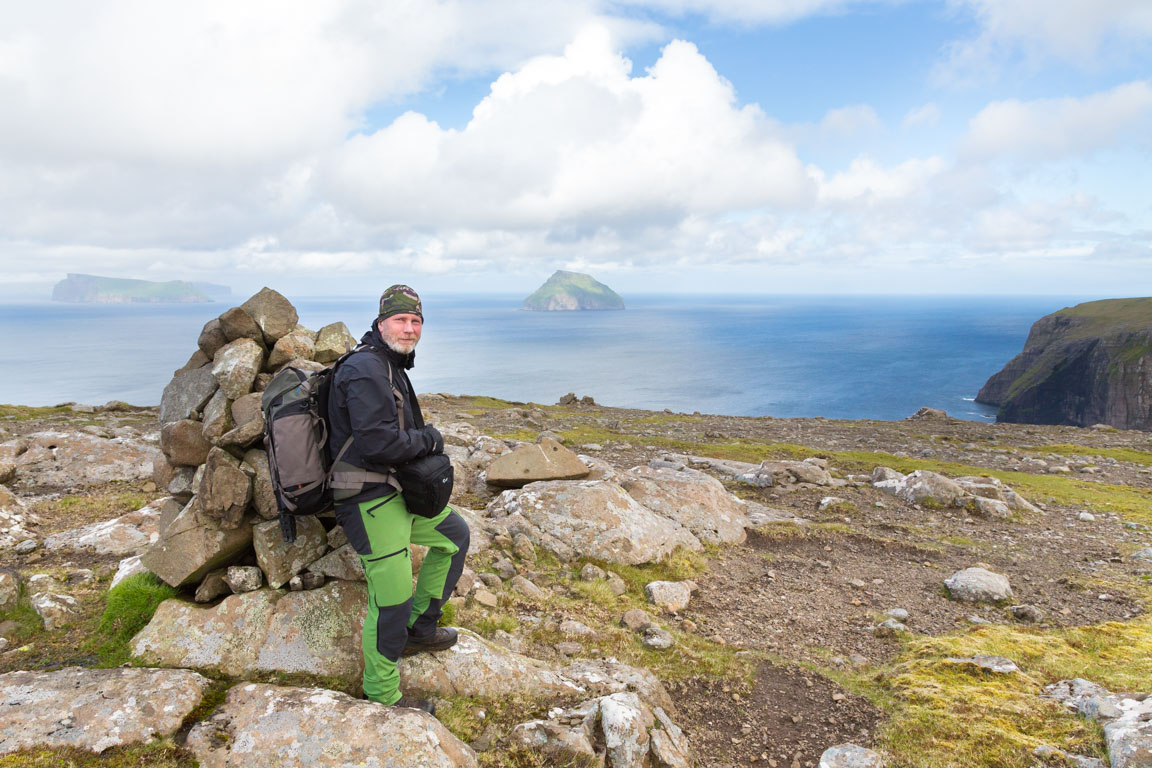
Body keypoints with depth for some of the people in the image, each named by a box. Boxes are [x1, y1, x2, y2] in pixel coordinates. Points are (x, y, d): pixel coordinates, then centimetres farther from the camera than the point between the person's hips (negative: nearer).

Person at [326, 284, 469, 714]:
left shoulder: (391, 367, 15)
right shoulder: (366, 370, -19)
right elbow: (377, 442, -28)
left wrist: (424, 442, 4)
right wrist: (428, 439, -13)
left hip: (396, 490, 11)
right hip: (371, 502, -11)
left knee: (455, 534, 22)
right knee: (391, 601, -4)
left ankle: (419, 628, 30)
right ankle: (382, 697, 15)